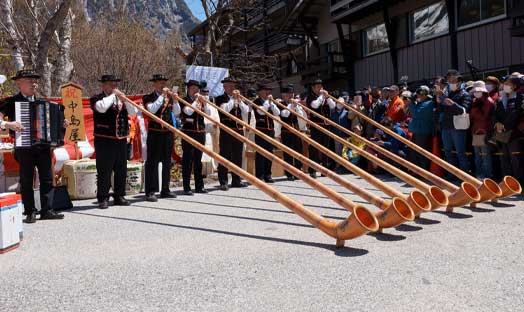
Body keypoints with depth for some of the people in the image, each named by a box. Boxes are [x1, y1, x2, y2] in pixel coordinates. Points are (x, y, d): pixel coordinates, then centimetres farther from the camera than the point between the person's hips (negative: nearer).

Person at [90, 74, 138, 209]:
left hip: (121, 140, 6)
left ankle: (119, 197, 22)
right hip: (104, 141, -6)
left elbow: (133, 112, 6)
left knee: (121, 171, 11)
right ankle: (103, 199, 7)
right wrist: (113, 95, -11)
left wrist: (124, 100, -8)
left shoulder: (121, 98, 15)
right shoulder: (96, 99, -1)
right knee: (104, 171, -2)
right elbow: (101, 107, -24)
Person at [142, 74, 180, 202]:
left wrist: (174, 99, -5)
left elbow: (177, 112, 9)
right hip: (155, 133, -5)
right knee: (152, 161, -4)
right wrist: (162, 96, -16)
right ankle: (150, 192, -1)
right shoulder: (148, 98, -1)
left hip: (168, 133, 6)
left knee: (167, 162, 11)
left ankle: (165, 190, 21)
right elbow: (151, 109, -19)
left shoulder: (169, 97, 12)